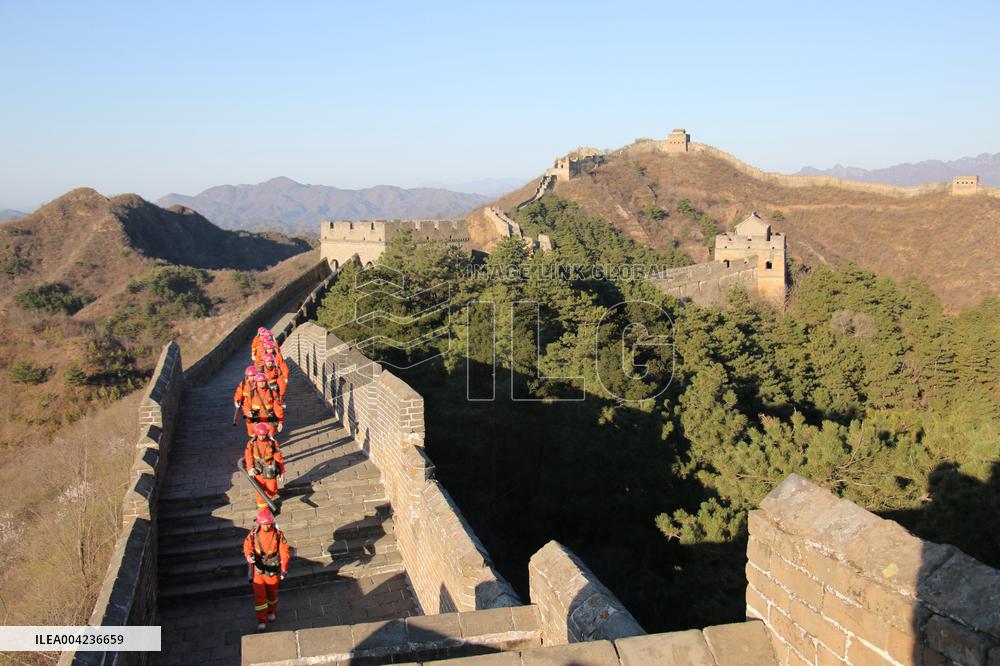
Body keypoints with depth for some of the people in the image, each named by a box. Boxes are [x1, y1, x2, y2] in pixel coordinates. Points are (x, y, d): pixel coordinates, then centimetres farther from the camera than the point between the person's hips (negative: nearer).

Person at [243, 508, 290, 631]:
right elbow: (247, 545, -1)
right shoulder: (254, 533, -12)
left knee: (272, 592, 19)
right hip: (258, 569, 1)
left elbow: (285, 552, -13)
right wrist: (249, 555, -24)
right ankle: (261, 621, 12)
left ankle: (272, 611, 45)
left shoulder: (278, 535, -16)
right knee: (259, 595, 1)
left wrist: (284, 569, -18)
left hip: (272, 570, 0)